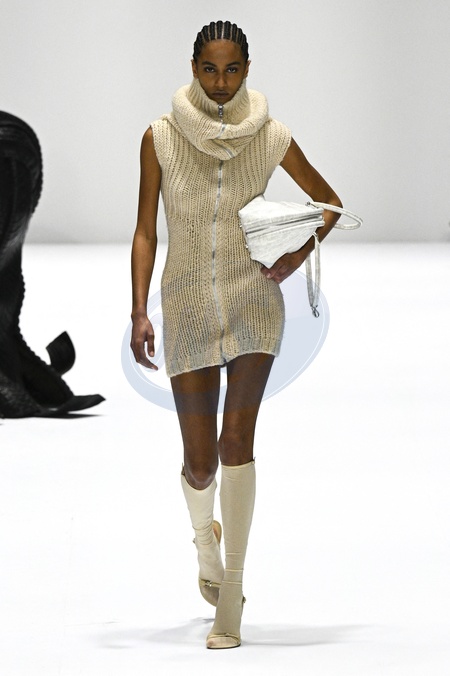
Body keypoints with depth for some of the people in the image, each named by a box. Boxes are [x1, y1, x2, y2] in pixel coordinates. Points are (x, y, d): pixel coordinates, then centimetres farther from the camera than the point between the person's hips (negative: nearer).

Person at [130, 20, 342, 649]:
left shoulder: (271, 137, -2)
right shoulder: (161, 138, -4)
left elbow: (328, 200, 12)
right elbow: (145, 231, -1)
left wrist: (299, 254, -4)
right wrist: (140, 312, -9)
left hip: (253, 298, -1)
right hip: (188, 307, 1)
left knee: (237, 437, -18)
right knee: (200, 464, 3)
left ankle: (231, 596, -17)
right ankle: (205, 534, 40)